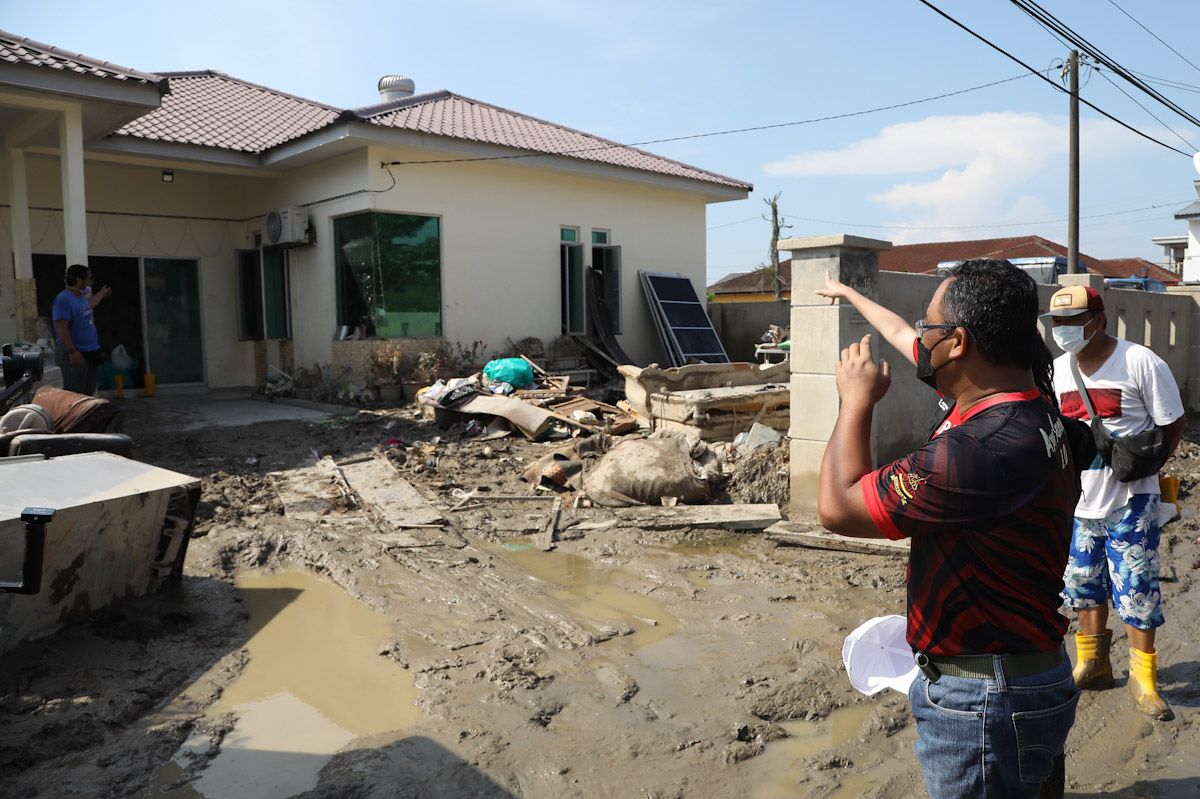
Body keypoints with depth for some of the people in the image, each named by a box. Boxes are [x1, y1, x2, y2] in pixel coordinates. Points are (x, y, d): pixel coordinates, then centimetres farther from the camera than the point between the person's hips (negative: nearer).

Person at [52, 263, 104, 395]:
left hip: (91, 351, 9)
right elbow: (62, 329, -23)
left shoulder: (82, 297, 11)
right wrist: (72, 351, -27)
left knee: (88, 392, 16)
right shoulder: (63, 299, -17)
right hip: (75, 354, -9)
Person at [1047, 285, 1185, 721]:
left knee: (1136, 589, 0)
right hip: (1078, 500, 6)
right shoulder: (1058, 369, 4)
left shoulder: (1140, 363, -13)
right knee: (1084, 585, 15)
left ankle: (1143, 678, 18)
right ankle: (1093, 665, 31)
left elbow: (1173, 424, -8)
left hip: (1129, 501, -5)